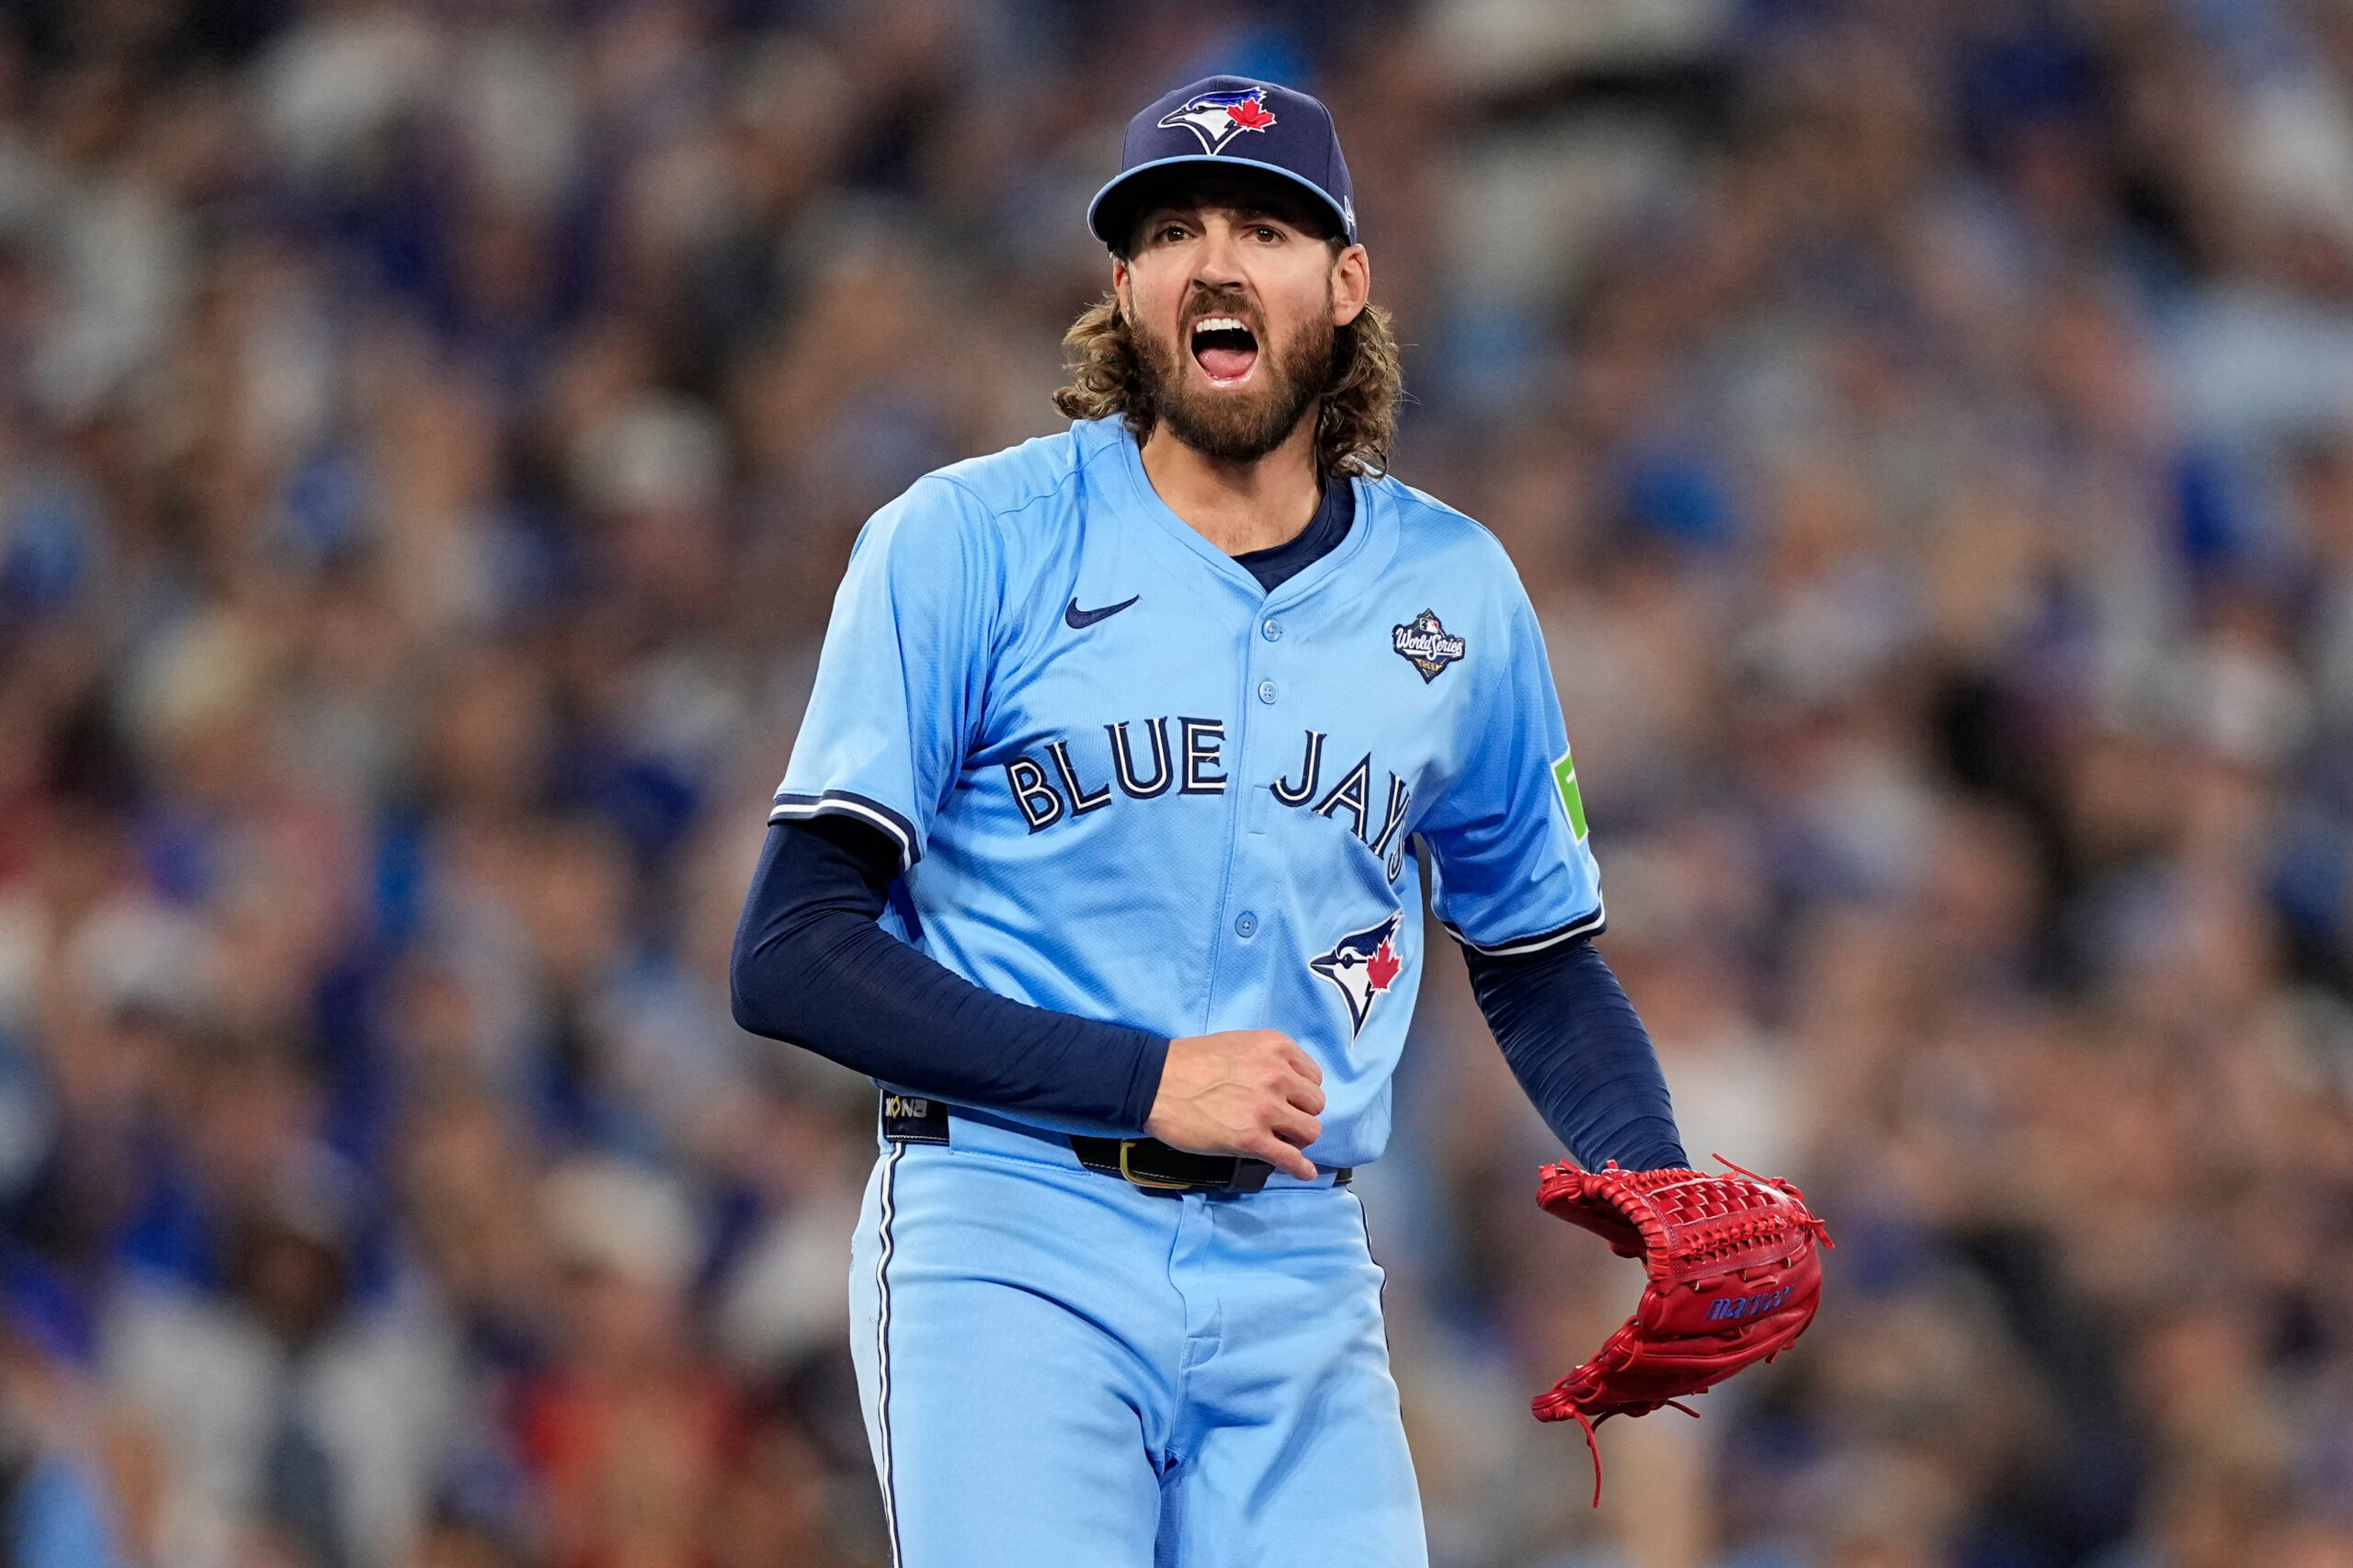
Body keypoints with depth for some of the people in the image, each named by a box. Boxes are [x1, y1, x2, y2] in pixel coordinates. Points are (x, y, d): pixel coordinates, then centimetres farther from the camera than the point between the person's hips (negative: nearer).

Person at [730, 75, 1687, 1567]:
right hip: (1017, 1252, -4)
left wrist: (1661, 1188, 3)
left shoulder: (1453, 591, 12)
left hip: (1298, 1282, 4)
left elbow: (1541, 962, 23)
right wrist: (1143, 1079, -13)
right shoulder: (970, 544, 0)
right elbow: (792, 953, -5)